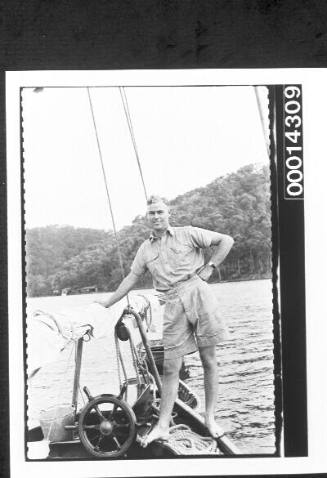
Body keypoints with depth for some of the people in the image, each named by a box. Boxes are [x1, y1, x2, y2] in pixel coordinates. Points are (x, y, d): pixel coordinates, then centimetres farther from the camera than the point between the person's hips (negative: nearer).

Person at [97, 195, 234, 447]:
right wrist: (107, 303, 20)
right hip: (174, 304, 3)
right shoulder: (145, 249, 15)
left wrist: (210, 267, -1)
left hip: (198, 294, -3)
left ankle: (210, 418, 13)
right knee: (171, 367, 0)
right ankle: (163, 426, 3)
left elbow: (226, 240, 5)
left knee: (209, 360, 2)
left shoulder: (188, 234, 4)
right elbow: (131, 279, 20)